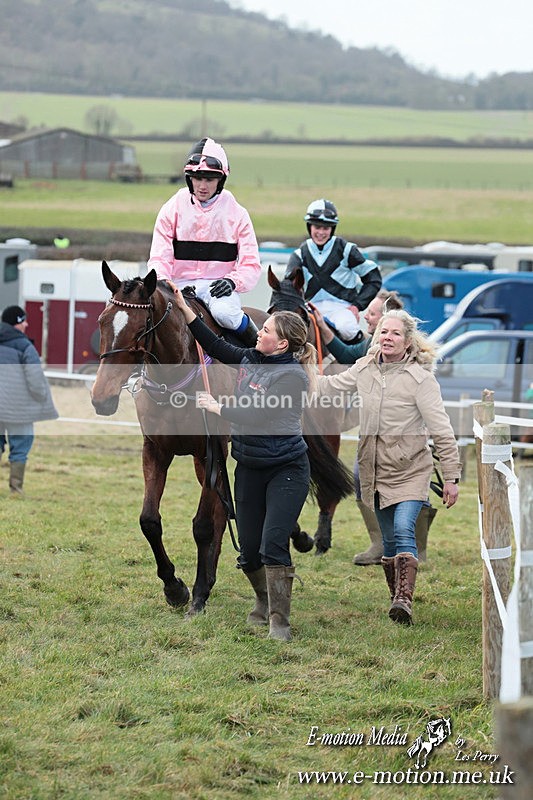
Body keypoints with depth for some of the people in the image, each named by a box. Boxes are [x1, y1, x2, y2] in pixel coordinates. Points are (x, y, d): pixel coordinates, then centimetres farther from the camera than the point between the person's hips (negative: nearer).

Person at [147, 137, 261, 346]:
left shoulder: (236, 213, 4)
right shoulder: (172, 209, 6)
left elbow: (251, 265, 3)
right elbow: (159, 257, 3)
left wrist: (233, 281, -18)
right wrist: (161, 282, -19)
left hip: (219, 287, -1)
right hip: (180, 284, 1)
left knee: (224, 313, -35)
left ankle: (256, 342, -7)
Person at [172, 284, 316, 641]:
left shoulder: (292, 376, -17)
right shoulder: (250, 359, 6)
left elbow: (257, 415, -22)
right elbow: (216, 346, 19)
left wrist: (218, 408, -10)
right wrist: (185, 309, 15)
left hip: (286, 470, -7)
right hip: (249, 469, 7)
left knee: (273, 544, -17)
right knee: (249, 549, 9)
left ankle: (280, 620, -12)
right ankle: (265, 602, 33)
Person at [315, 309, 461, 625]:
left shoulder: (420, 377, -13)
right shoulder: (364, 369, 2)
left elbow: (442, 430, -13)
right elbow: (329, 385, 21)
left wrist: (452, 477, -14)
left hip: (411, 470, -5)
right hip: (376, 469, 5)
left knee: (404, 531, -22)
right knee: (389, 539, 9)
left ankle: (404, 600, -30)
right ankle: (397, 599, 19)